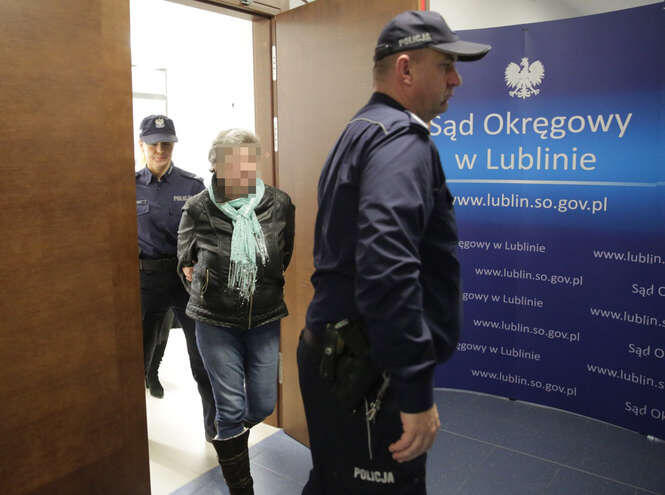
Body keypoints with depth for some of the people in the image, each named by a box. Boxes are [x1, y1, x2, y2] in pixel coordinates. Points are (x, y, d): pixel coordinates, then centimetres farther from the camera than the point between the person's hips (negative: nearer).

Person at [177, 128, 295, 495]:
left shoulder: (279, 204, -6)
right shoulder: (197, 209, -9)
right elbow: (187, 265, 6)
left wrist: (268, 285, 4)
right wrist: (210, 293, 2)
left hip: (265, 320, 3)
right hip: (216, 323, -2)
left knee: (263, 404, 12)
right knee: (232, 409, 1)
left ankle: (228, 435, 48)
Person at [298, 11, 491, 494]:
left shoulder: (359, 133, 16)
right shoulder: (402, 137, -16)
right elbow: (389, 267, -31)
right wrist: (417, 392, -26)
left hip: (337, 355, 10)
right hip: (368, 369, -10)